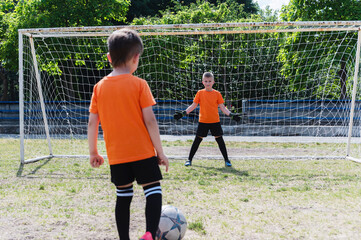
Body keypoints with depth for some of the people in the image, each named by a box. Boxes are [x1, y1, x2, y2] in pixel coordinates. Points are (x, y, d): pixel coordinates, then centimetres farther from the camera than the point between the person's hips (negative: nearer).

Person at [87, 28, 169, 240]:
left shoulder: (100, 87, 3)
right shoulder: (139, 84, -7)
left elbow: (92, 123, 4)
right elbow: (149, 120, -9)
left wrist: (93, 153, 14)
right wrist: (160, 151, -3)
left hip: (116, 156, 4)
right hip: (143, 152, -3)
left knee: (123, 197, 14)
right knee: (153, 191, 4)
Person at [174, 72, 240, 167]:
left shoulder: (217, 94, 1)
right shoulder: (200, 93, 2)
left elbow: (222, 107, 3)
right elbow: (193, 106, 4)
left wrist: (231, 115, -10)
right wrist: (183, 113, -5)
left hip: (215, 121, 0)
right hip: (203, 121, 0)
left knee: (220, 139, 4)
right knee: (197, 140, 4)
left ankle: (226, 159, 15)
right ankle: (189, 159, 13)